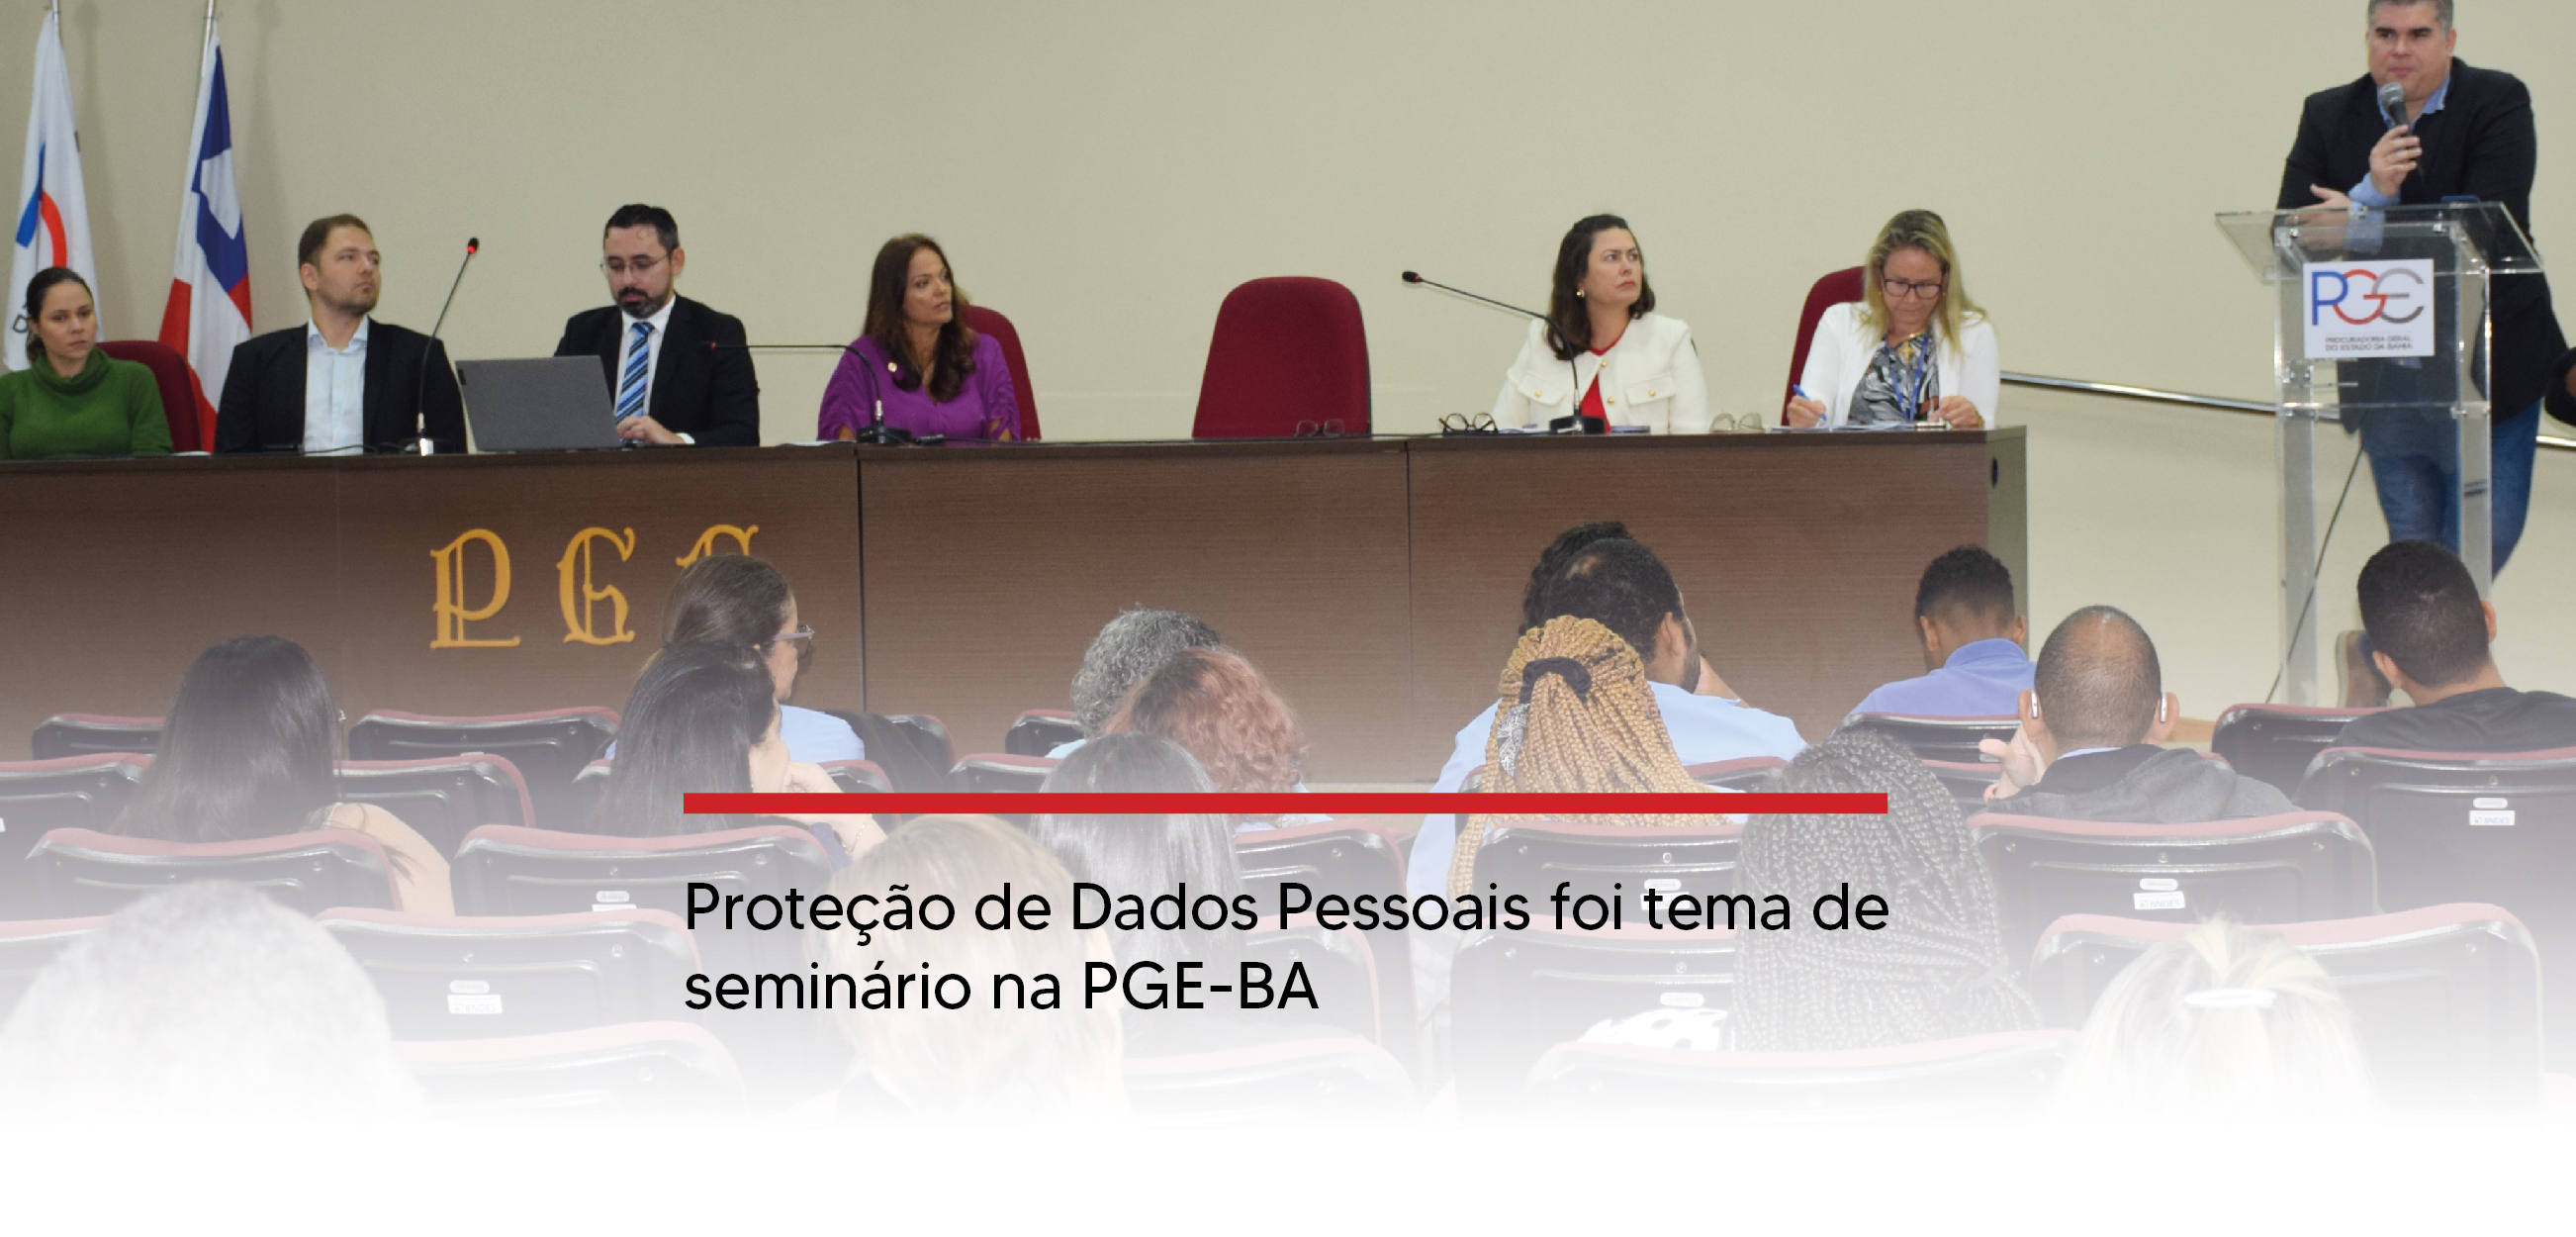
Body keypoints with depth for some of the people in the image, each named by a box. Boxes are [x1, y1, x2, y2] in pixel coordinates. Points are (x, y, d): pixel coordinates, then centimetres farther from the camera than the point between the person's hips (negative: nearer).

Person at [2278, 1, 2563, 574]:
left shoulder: (2498, 102, -7)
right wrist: (2373, 191, -25)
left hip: (2487, 365, -2)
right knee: (2412, 541, 8)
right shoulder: (2328, 117, 3)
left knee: (2487, 537, -2)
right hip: (2385, 372, 2)